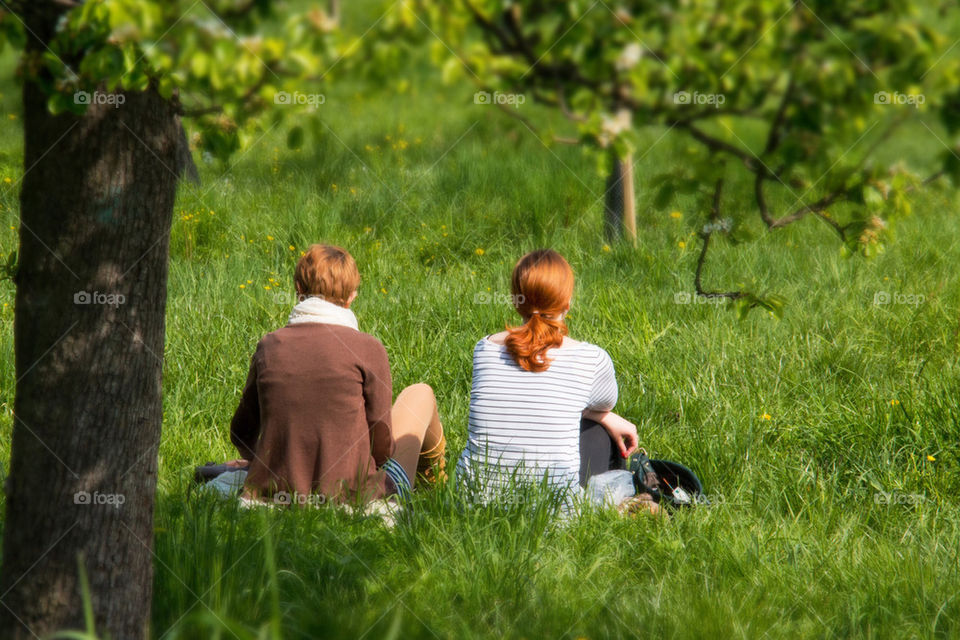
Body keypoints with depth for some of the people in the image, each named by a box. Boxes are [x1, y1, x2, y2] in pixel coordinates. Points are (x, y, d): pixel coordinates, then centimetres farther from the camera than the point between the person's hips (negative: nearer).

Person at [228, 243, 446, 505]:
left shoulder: (269, 346, 0)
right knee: (420, 394, 23)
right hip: (354, 499, -4)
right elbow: (382, 447, -7)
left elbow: (241, 433, 12)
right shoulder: (367, 349, -11)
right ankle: (433, 473, 52)